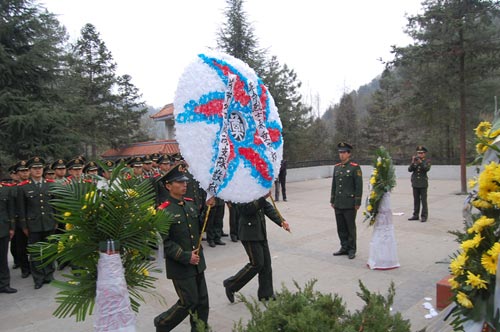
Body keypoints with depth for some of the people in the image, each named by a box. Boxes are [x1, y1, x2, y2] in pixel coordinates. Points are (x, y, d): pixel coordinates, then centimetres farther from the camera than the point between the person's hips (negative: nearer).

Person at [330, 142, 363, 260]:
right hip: (338, 204, 6)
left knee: (350, 228, 5)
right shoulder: (336, 167, 11)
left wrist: (357, 203, -11)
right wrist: (332, 201, 13)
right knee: (341, 228, 11)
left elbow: (359, 186, -9)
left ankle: (352, 250, 17)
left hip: (349, 204, -5)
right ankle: (344, 248, 24)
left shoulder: (355, 167, -7)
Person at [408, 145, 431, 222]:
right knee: (416, 200, 9)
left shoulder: (427, 161, 2)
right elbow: (409, 170, -2)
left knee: (423, 200, -2)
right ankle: (415, 215, 16)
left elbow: (427, 169, -17)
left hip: (423, 184, -3)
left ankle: (424, 216, 3)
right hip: (415, 184, 3)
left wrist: (420, 162, -26)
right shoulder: (414, 161, 9)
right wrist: (413, 162, -16)